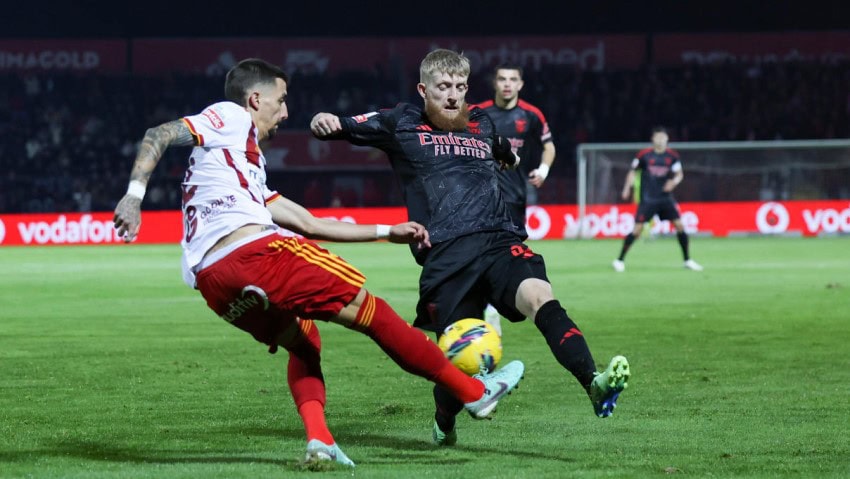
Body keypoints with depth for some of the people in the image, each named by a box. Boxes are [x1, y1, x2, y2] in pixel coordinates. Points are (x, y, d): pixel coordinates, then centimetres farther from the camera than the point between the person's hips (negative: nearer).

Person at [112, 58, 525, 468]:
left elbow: (309, 224, 35)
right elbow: (158, 136, -5)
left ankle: (318, 439, 3)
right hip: (254, 251, -9)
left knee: (302, 342, 27)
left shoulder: (248, 164, 34)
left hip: (211, 281, 9)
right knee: (366, 308, 3)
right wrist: (135, 194, -20)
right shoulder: (230, 118, 11)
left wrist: (387, 231, 37)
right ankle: (472, 391, 10)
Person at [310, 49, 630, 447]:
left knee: (541, 297, -29)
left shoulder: (482, 124, 25)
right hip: (445, 255, -2)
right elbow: (345, 128, 6)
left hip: (500, 240, 2)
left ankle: (593, 383, -47)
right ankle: (443, 424, 29)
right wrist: (324, 122, -10)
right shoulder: (402, 124, 15)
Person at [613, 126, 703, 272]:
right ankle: (619, 260, 2)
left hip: (665, 198, 3)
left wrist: (674, 181, -20)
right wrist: (627, 188, -4)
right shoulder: (644, 155, -5)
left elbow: (679, 174, 2)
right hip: (648, 199, -3)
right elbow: (633, 171, 5)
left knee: (679, 225, -4)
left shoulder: (672, 156, 0)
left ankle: (687, 260, 9)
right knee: (637, 229, -10)